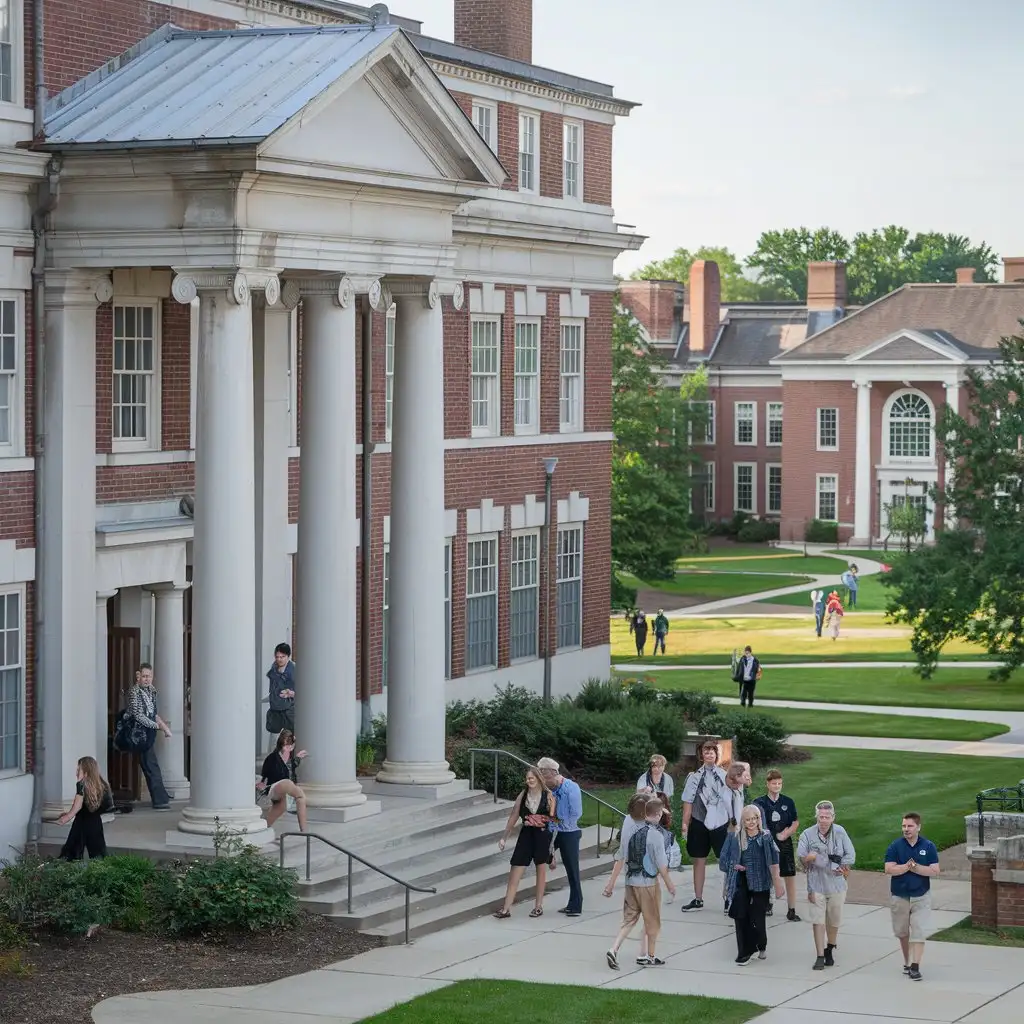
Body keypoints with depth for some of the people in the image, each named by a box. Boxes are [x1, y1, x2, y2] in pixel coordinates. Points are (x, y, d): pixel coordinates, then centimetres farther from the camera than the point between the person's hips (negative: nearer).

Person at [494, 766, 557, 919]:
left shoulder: (548, 795, -4)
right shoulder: (522, 796, 5)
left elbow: (554, 816, -6)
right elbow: (513, 817, 9)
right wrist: (504, 838, 10)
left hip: (543, 835, -3)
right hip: (526, 834, 3)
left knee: (541, 869, 9)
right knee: (516, 871, -2)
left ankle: (538, 906, 21)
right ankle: (506, 908, -2)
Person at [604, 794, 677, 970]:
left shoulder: (632, 831, 1)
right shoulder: (655, 835, -17)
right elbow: (662, 865, -15)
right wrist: (670, 884, -2)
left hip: (630, 881, 5)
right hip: (648, 883, -5)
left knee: (629, 919, 11)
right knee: (652, 921, 11)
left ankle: (613, 950, -6)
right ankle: (650, 957, 22)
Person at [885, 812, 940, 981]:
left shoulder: (929, 846, -3)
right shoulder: (895, 846, -4)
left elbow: (934, 871, -9)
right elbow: (889, 869, -13)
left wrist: (915, 867, -17)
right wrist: (908, 867, -22)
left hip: (921, 896, -1)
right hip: (899, 896, 1)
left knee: (918, 932, -9)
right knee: (902, 932, 13)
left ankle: (915, 967, -12)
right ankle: (907, 962, 29)